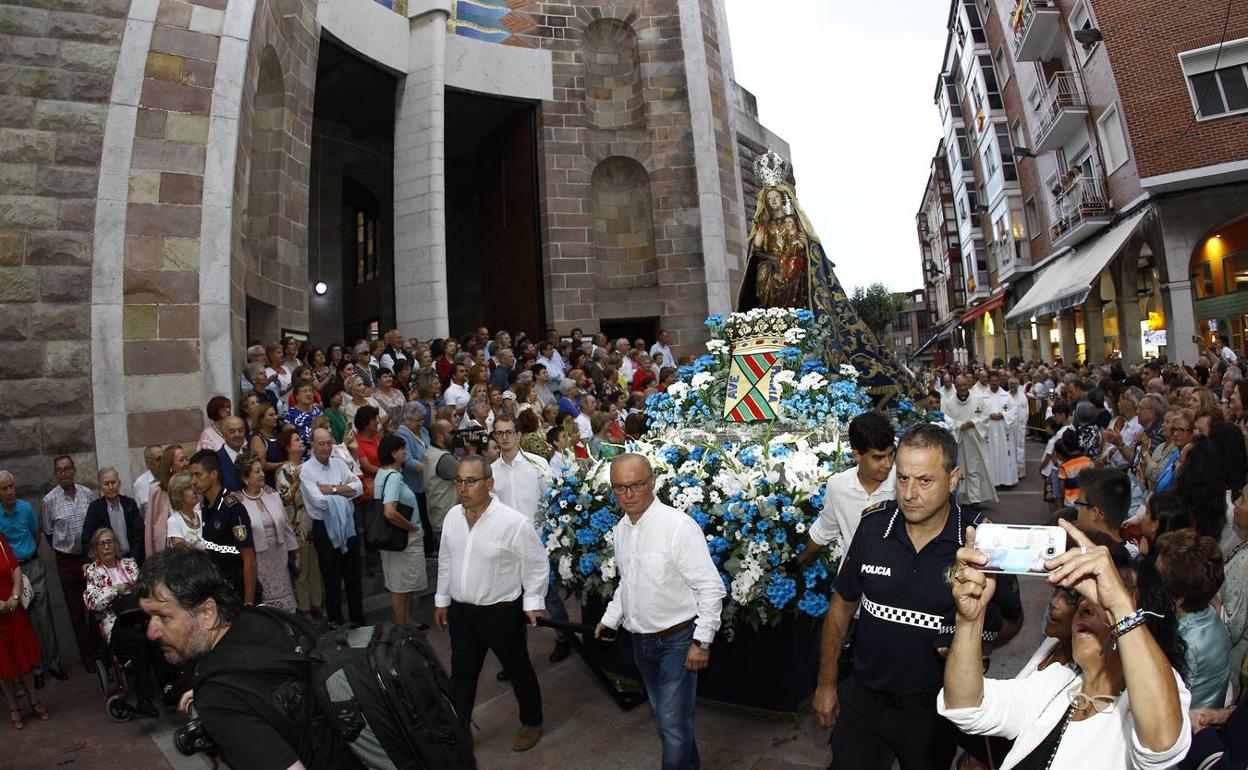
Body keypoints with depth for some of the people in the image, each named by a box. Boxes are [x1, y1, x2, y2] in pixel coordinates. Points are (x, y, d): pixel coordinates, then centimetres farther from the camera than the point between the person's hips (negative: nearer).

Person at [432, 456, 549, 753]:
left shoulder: (514, 522, -24)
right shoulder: (453, 516, -4)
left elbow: (537, 564, -13)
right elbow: (445, 560, 9)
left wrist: (533, 602, -10)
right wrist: (442, 600, 14)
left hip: (502, 614, -5)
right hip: (461, 612, 5)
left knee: (519, 671, 17)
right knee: (461, 676, 20)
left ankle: (531, 723, 40)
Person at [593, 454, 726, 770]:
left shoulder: (678, 526, -22)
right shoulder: (620, 530, 1)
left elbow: (711, 588, -19)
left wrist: (702, 641, -18)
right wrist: (611, 619, 12)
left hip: (677, 640, -7)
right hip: (641, 640, 7)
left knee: (673, 722, 0)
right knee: (662, 716, 23)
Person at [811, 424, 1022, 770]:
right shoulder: (874, 523, -11)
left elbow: (1011, 619, 0)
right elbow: (843, 603, 1)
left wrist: (972, 644, -21)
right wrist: (826, 682, 4)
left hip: (933, 706, -1)